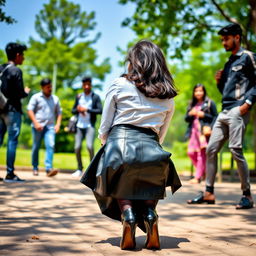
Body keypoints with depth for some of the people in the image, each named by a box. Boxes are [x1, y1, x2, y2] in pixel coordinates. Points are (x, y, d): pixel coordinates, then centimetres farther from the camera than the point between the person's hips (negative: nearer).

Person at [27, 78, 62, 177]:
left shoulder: (55, 99, 14)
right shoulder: (36, 97, 3)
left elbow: (59, 112, 19)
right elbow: (30, 110, -2)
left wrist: (58, 124, 4)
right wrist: (36, 123, -12)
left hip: (50, 126, 2)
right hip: (38, 126, -2)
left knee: (50, 146, -16)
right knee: (36, 147, 6)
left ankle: (49, 168, -21)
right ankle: (35, 168, 21)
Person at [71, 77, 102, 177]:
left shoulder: (95, 97, 2)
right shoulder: (78, 97, 15)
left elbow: (100, 111, -7)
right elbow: (73, 111, 19)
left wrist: (86, 109, -12)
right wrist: (78, 109, -4)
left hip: (90, 126, -4)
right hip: (79, 126, 4)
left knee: (89, 146, -19)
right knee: (77, 148, 0)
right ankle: (79, 169, 15)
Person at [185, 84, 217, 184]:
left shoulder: (210, 103, 4)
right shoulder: (192, 104, 20)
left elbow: (215, 117, 1)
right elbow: (186, 119, 20)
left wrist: (204, 115, -10)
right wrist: (190, 114, 0)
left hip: (204, 131, -5)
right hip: (194, 131, 6)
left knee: (202, 154, -9)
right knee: (191, 152, -2)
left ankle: (198, 177, -6)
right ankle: (203, 171, 18)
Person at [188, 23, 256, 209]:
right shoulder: (229, 63, 23)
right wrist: (219, 82, 9)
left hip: (238, 111, -8)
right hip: (224, 112, 8)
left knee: (236, 149, -13)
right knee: (211, 149, 4)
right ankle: (209, 193, 9)